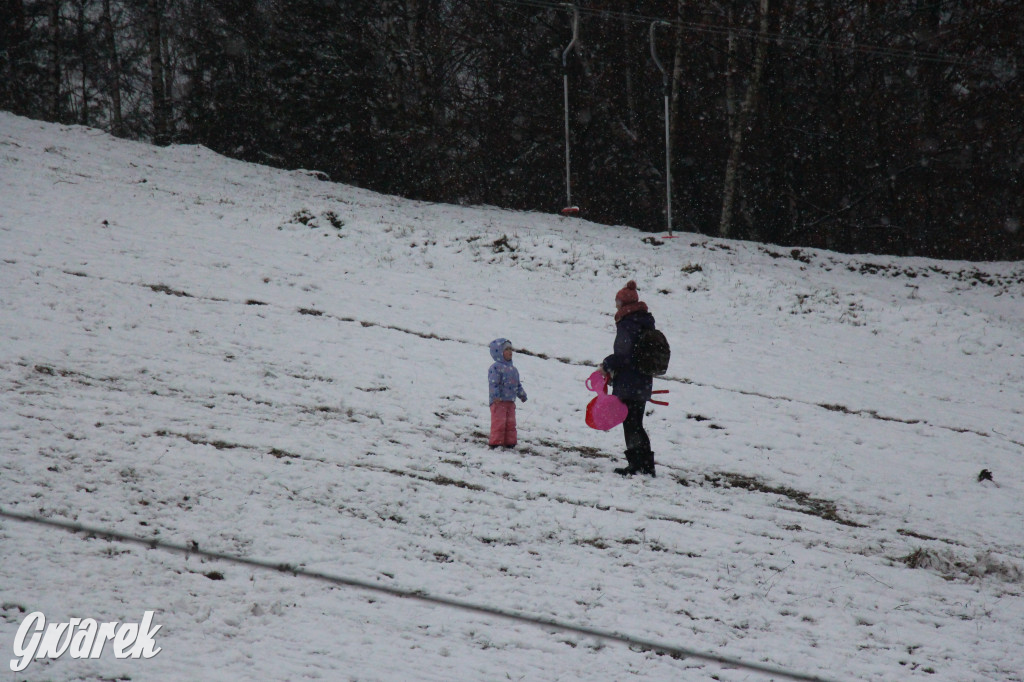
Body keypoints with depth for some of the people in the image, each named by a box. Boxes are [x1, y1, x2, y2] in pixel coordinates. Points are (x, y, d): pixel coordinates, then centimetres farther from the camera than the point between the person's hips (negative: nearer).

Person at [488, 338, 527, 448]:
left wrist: (522, 394, 23)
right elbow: (493, 383, -19)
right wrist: (495, 396, -27)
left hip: (510, 401, 8)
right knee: (499, 422, -9)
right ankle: (496, 442, -4)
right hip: (499, 401, -8)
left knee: (510, 422, 9)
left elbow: (518, 384, 26)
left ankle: (510, 441, 16)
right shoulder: (495, 368, -9)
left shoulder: (513, 369, 18)